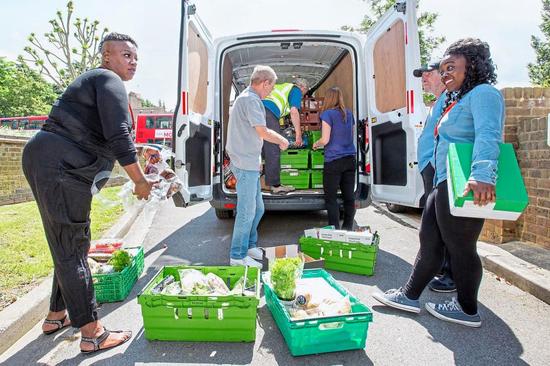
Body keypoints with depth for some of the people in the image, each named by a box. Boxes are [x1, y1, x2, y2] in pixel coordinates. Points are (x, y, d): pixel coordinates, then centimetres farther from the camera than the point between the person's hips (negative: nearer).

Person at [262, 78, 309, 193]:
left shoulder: (281, 87, 36)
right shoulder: (296, 90, 10)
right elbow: (294, 111, -4)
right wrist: (298, 135, -3)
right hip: (268, 113, -9)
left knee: (267, 149, 15)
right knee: (273, 151, -6)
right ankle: (275, 185, -3)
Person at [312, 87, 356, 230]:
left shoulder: (327, 114, -6)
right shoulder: (349, 114, 13)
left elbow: (325, 140, -11)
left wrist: (316, 144, 8)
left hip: (333, 161, -6)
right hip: (350, 159, 6)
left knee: (331, 197, 0)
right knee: (348, 196, 8)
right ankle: (348, 228, 15)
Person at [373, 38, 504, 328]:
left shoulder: (483, 93, -10)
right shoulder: (458, 100, 22)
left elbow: (488, 136, -27)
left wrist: (482, 175, -41)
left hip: (463, 188, -10)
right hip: (445, 185, 11)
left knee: (460, 247, 1)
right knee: (429, 239, 14)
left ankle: (467, 310, 20)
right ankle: (410, 295, 26)